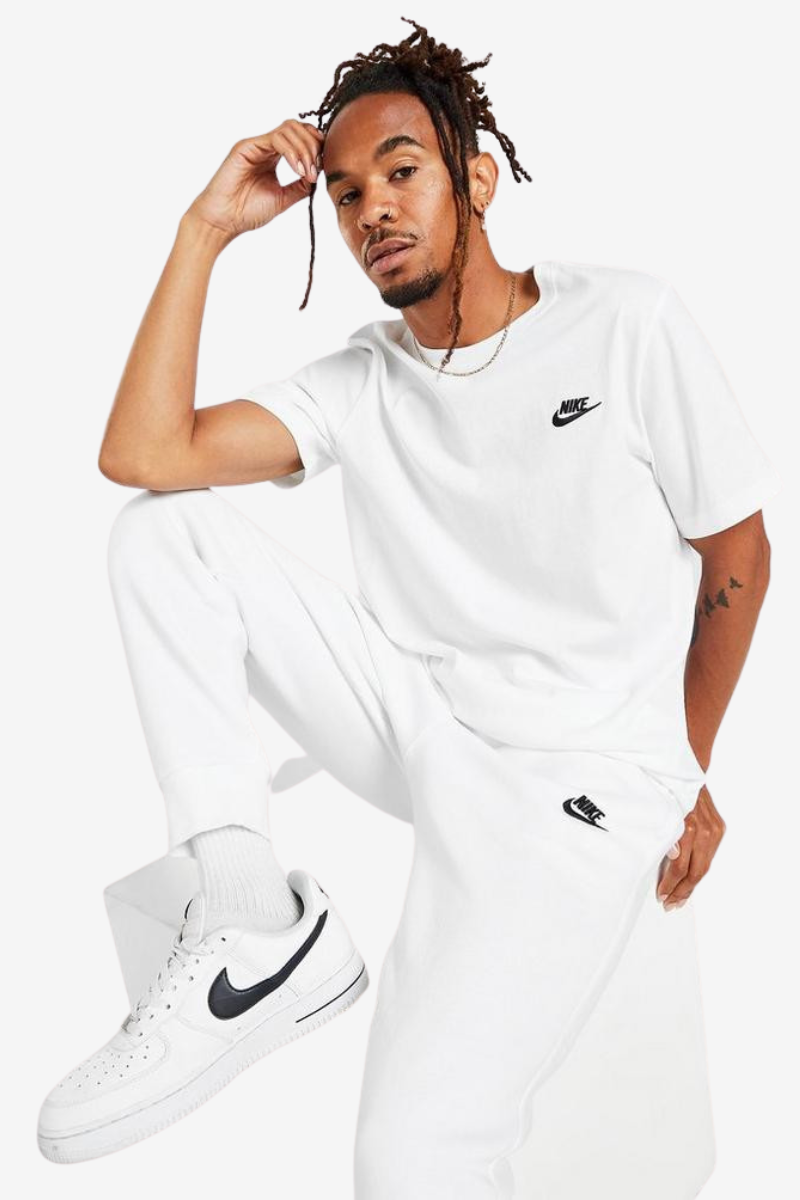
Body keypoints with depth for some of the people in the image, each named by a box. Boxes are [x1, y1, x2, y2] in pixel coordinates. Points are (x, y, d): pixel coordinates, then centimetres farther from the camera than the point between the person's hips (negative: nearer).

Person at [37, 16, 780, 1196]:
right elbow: (141, 453, -8)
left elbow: (738, 557, 4)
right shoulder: (358, 382, 5)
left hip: (576, 782, -5)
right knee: (160, 526, -7)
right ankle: (256, 921, -12)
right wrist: (205, 231, -5)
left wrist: (685, 778, 10)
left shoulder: (629, 324, -5)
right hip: (409, 714, 5)